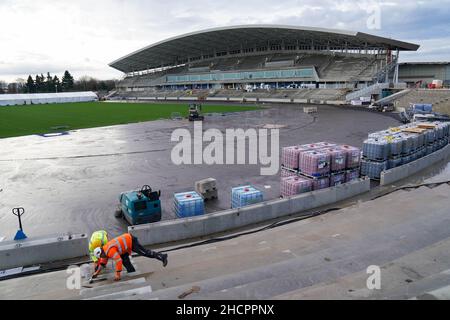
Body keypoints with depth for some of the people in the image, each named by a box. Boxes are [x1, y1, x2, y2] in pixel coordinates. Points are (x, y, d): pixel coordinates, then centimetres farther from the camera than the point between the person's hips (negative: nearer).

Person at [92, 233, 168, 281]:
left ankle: (162, 257, -2)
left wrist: (117, 274, -20)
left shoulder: (110, 251, -20)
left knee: (145, 252, -7)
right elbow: (103, 262, 26)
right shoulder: (105, 251, 10)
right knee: (124, 257, 9)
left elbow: (119, 261, -27)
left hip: (131, 241, -10)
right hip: (128, 241, 10)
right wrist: (97, 272, 25)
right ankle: (132, 272, 14)